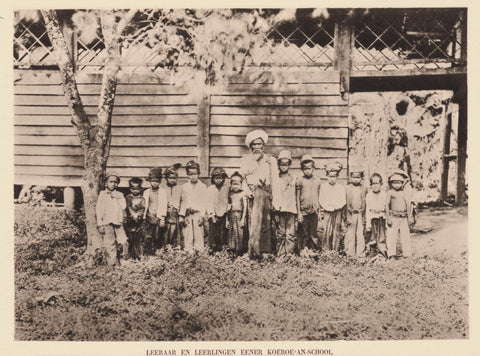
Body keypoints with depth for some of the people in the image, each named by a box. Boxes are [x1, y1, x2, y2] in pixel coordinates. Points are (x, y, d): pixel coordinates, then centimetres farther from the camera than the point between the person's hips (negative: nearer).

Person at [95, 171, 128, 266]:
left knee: (123, 242, -5)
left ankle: (121, 260, 13)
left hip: (118, 222, 2)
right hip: (107, 223, -2)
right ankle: (112, 263, 4)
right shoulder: (102, 194, 6)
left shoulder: (119, 195, 14)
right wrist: (100, 224, -2)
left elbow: (123, 207, 2)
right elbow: (99, 209, 3)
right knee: (110, 244, -3)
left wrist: (116, 198, -5)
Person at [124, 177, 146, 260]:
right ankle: (131, 257, 6)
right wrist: (134, 215, -9)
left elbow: (143, 209, 5)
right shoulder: (128, 198, 9)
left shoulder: (142, 198, 12)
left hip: (140, 222, 1)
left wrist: (138, 215, -8)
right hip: (130, 222, -1)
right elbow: (128, 207, 0)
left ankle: (140, 257, 3)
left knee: (140, 241, -2)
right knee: (130, 241, 0)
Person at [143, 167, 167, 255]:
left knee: (157, 238, -1)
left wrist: (162, 218, -8)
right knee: (148, 238, -5)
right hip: (149, 218, 1)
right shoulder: (146, 192, 14)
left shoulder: (163, 192, 7)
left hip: (158, 218, -1)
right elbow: (144, 205, 13)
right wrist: (144, 217, 4)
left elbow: (164, 205, 0)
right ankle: (147, 255, -2)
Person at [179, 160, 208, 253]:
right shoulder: (184, 187, 11)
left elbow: (204, 202, 0)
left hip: (198, 214, -2)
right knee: (188, 236, 2)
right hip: (188, 215, 2)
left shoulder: (203, 186, 4)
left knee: (199, 235, -4)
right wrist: (181, 216, 5)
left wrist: (202, 215, -8)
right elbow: (182, 202, 12)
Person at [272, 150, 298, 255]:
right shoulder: (276, 179, 9)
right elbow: (273, 195, 4)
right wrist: (275, 208, -6)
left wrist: (297, 211, 8)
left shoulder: (293, 179, 14)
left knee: (290, 234, -4)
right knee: (280, 234, -1)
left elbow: (296, 196, 14)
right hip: (279, 210, -1)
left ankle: (290, 254, -2)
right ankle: (280, 254, 3)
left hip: (291, 209, 1)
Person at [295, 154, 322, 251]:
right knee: (304, 234, 3)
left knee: (313, 234, 1)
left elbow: (319, 197, 12)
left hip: (314, 211, 2)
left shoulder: (317, 180, 7)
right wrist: (299, 213, -2)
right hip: (303, 212, -1)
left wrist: (319, 211, 8)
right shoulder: (299, 181, 1)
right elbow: (297, 198, 2)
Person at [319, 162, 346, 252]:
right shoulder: (323, 186, 5)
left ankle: (336, 251, 8)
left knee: (337, 233, 2)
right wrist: (326, 207, -12)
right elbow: (321, 200, 3)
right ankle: (326, 250, 4)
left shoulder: (341, 187, 2)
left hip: (338, 212, 0)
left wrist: (334, 207, -15)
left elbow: (343, 201, -3)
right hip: (327, 212, 0)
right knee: (327, 232, -4)